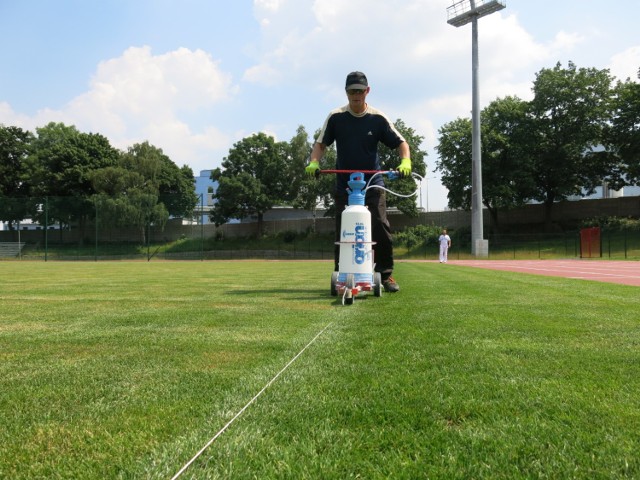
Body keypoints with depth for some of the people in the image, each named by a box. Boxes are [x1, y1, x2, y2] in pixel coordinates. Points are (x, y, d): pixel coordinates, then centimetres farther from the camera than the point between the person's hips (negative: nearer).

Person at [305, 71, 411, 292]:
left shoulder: (377, 118, -2)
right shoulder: (336, 117, 0)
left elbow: (400, 142, 2)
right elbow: (321, 143, 6)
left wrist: (405, 161, -17)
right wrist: (314, 162, -13)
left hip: (373, 184, 0)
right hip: (344, 185, 1)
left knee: (381, 229, -7)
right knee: (342, 232, 2)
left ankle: (386, 274, 3)